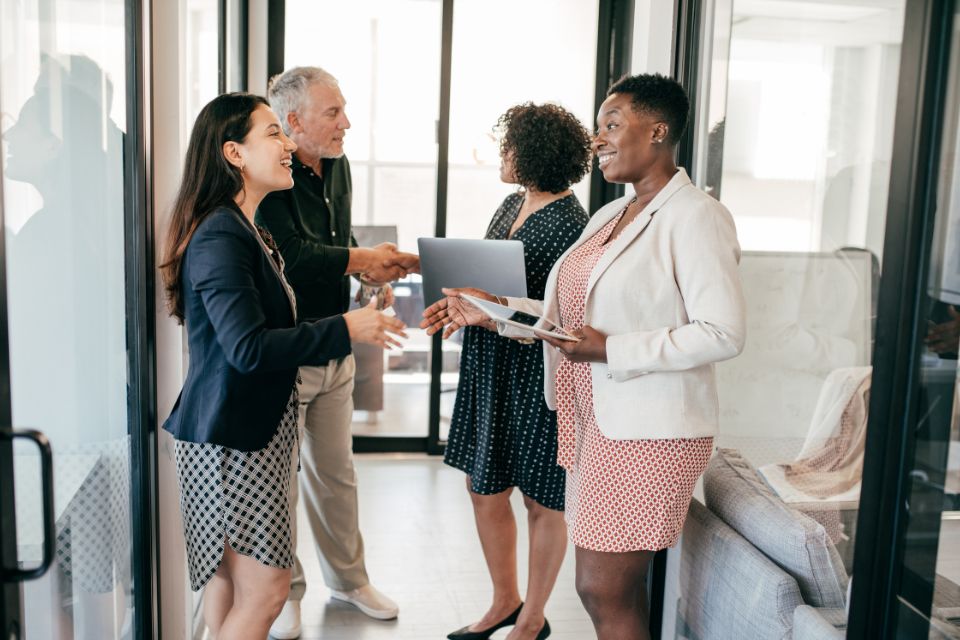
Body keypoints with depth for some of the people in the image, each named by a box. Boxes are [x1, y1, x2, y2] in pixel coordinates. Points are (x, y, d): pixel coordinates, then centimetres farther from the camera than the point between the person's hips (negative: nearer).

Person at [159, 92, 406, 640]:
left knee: (229, 578, 16)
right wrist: (345, 329, -21)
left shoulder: (248, 230, 14)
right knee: (265, 588, -4)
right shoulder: (221, 236, -19)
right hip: (233, 436, -10)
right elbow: (248, 347, -26)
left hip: (259, 426, 10)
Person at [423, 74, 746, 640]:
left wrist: (610, 350, -23)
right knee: (615, 588, 17)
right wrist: (491, 309, 7)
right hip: (597, 419, 8)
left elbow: (723, 334, -20)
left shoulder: (695, 217, -13)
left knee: (605, 592, -1)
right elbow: (569, 314, 16)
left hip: (649, 431, -8)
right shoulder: (609, 216, 14)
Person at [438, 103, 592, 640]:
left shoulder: (569, 224, -18)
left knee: (541, 501, 9)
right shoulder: (512, 204, 8)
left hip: (536, 378, -8)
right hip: (490, 372, 9)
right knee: (484, 488, 16)